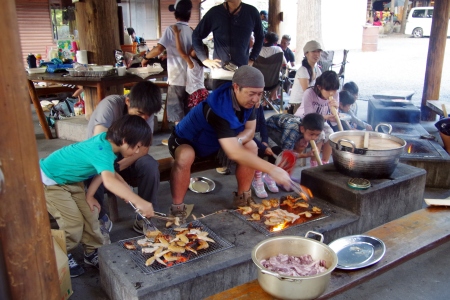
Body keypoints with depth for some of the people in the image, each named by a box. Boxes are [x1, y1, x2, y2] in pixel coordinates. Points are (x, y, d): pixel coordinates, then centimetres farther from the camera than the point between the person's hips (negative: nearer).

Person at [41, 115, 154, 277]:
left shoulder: (106, 139, -11)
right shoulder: (102, 151, -37)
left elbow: (105, 172, 1)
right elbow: (109, 182, -55)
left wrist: (89, 195, -6)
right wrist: (139, 202, -60)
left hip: (70, 179, 8)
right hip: (49, 181, -8)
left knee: (90, 214, 6)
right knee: (74, 223, -8)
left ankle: (92, 253, 20)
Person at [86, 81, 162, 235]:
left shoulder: (146, 111, -16)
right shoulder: (110, 105, -29)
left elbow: (144, 147, -22)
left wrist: (119, 166, -39)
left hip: (126, 157, 3)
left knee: (150, 166, -26)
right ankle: (101, 219, -13)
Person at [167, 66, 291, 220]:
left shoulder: (247, 100, -17)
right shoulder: (218, 108, -40)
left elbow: (250, 130, -8)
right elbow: (234, 153, -46)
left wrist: (236, 140, -32)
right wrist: (272, 169, -50)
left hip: (213, 143, 7)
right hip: (185, 141, -7)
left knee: (251, 146, -12)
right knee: (185, 157, -39)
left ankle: (242, 197, 4)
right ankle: (177, 208, -18)